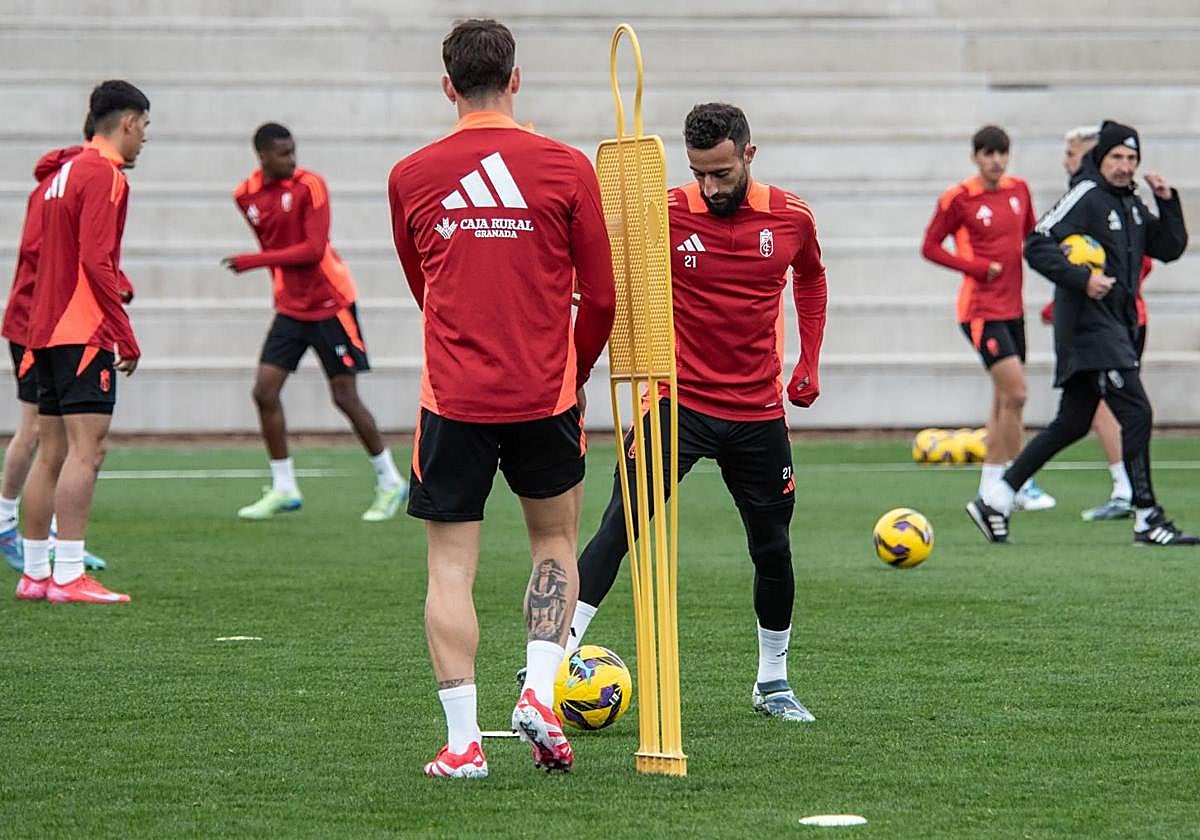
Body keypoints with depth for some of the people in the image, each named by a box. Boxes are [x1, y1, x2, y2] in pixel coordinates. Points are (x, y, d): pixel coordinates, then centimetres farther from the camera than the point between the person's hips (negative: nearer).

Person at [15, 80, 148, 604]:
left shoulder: (64, 173, 19)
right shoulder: (104, 176, -10)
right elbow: (96, 261, -18)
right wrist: (126, 337, -16)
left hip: (47, 331, 10)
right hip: (84, 332, -10)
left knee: (52, 453, 11)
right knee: (85, 449, -12)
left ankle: (35, 573, 12)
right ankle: (69, 578, -17)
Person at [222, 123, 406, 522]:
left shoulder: (309, 186, -15)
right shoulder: (245, 195, 3)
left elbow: (313, 249, -21)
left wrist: (255, 261, -24)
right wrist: (282, 287, 13)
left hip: (330, 303, -6)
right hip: (290, 307, 6)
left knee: (344, 396, -3)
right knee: (265, 391, -4)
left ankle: (390, 481, 12)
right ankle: (284, 489, 5)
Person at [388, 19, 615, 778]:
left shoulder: (411, 177, 2)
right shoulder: (567, 169, -3)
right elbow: (602, 297, 1)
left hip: (453, 399, 0)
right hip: (545, 395, 0)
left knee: (451, 567, 4)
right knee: (556, 540, 20)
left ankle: (463, 740, -3)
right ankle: (540, 694, 4)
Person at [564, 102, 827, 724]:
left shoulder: (791, 218, -1)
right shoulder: (665, 214, -10)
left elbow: (811, 279, 20)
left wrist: (809, 361, 15)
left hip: (759, 411, 3)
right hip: (679, 401, -3)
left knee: (772, 550, 10)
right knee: (620, 527, -16)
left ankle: (772, 683, 27)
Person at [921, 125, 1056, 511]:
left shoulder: (1019, 190, 7)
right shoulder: (958, 199, -10)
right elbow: (929, 247, -5)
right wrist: (978, 267, -14)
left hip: (1012, 307, 7)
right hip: (981, 310, -7)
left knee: (1005, 400, 11)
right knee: (1015, 393, -14)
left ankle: (989, 489, 19)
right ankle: (1023, 485, -5)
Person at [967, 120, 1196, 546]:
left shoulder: (1132, 205, 17)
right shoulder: (1086, 196, -10)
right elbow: (1038, 246, -17)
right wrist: (1082, 279, -24)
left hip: (1118, 325, 9)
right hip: (1088, 324, -9)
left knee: (1072, 423, 10)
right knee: (1136, 412, -13)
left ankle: (995, 499, 16)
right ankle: (1147, 520, -10)